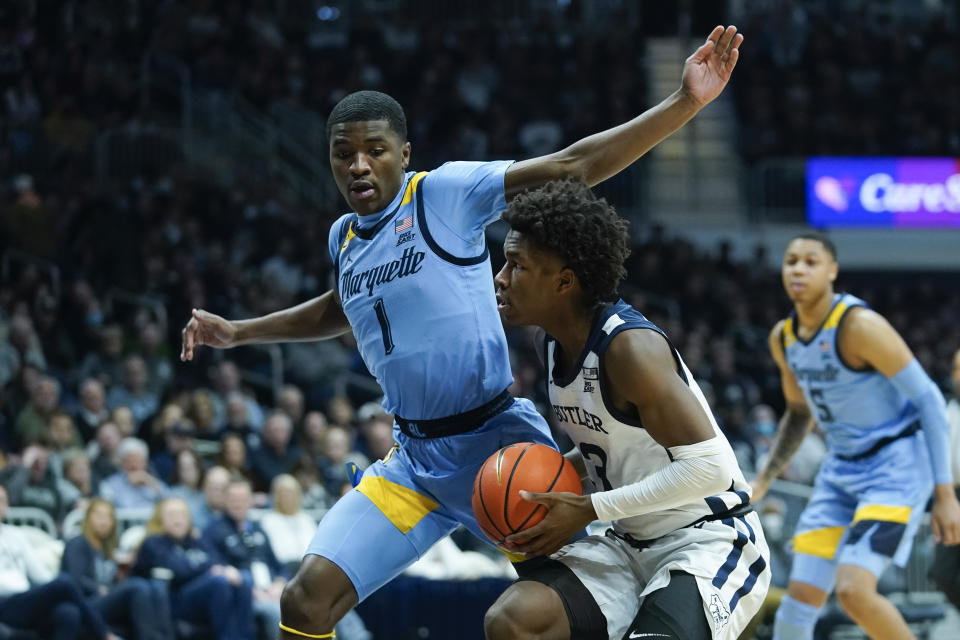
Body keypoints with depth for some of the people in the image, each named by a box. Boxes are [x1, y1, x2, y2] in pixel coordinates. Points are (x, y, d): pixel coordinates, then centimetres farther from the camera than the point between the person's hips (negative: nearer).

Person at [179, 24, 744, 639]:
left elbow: (574, 165, -16)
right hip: (417, 462, 6)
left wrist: (687, 101, -24)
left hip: (498, 445, -6)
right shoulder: (344, 238, 11)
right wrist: (237, 332, 32)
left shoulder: (447, 191, -9)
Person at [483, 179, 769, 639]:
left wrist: (589, 509, -22)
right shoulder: (553, 342, 5)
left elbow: (709, 467, -26)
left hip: (710, 544, -8)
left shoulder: (630, 346, -22)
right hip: (631, 545, 8)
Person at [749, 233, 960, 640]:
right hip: (841, 469, 7)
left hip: (898, 467, -7)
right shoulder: (783, 338, 4)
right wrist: (762, 481, 13)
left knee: (853, 590, -22)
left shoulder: (859, 326, -20)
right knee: (800, 597, -1)